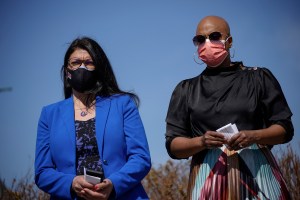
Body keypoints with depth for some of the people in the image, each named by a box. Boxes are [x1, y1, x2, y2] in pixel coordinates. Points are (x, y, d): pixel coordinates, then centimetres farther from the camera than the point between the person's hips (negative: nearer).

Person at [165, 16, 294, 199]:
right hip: (208, 176, 1)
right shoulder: (186, 90, 12)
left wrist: (254, 136, -13)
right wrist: (201, 142, -12)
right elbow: (173, 145, 8)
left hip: (257, 172, -1)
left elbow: (285, 128, 5)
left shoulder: (259, 78, 8)